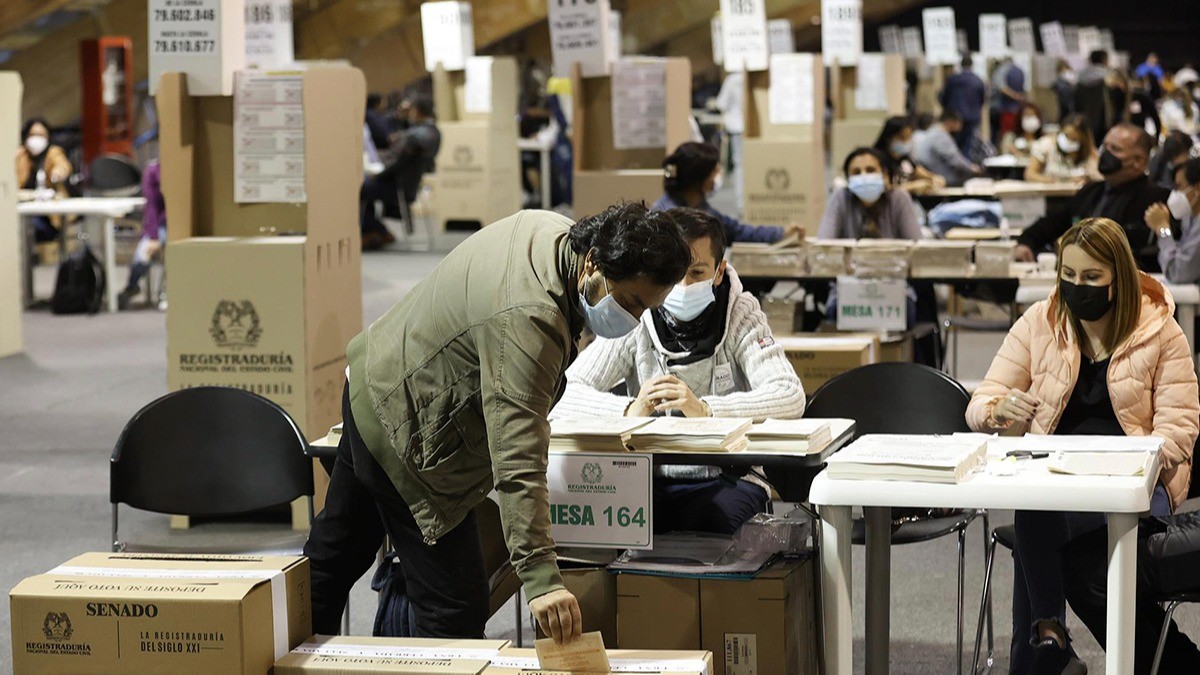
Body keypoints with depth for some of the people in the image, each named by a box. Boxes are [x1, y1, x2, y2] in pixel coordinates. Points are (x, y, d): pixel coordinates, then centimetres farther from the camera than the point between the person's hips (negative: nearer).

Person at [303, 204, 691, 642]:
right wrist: (540, 579, -47)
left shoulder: (551, 229, -6)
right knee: (455, 607, -8)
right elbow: (516, 462, -42)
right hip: (405, 435, -11)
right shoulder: (527, 319, -36)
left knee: (336, 554, 27)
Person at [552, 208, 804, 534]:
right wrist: (630, 409, -27)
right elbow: (562, 396, -8)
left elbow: (791, 397, -16)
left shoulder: (740, 315, -1)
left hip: (727, 478, -1)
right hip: (650, 479, 1)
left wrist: (705, 408, -30)